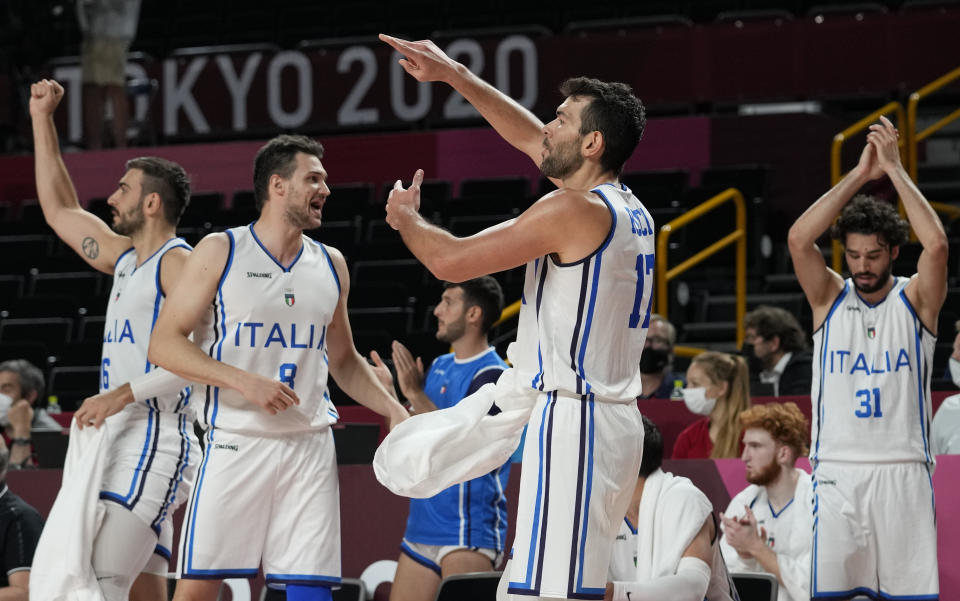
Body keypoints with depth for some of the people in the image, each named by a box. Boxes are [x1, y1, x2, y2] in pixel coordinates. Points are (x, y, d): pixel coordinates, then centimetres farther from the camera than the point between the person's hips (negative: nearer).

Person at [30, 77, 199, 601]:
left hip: (154, 439, -9)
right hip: (123, 443, 9)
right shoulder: (126, 257, 18)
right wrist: (41, 120, 27)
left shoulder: (178, 263, -9)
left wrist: (122, 395, -25)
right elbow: (60, 210, 29)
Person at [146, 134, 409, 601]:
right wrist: (244, 381, -17)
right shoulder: (220, 252, -3)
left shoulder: (330, 265, 12)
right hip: (235, 441, -4)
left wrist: (393, 409, 9)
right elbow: (163, 344, -7)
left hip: (310, 445, 4)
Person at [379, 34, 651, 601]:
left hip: (572, 421, -10)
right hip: (616, 420, 10)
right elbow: (531, 139, 28)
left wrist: (405, 217, 11)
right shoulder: (630, 210, 15)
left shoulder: (575, 210, -13)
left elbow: (451, 260, -10)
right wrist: (453, 74, 30)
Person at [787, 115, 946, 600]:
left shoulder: (914, 301, 4)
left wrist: (895, 168, -13)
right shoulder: (830, 299, 7)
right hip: (837, 470, 1)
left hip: (903, 472, -1)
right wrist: (860, 174, -11)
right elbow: (798, 240, -10)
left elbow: (936, 245, -16)